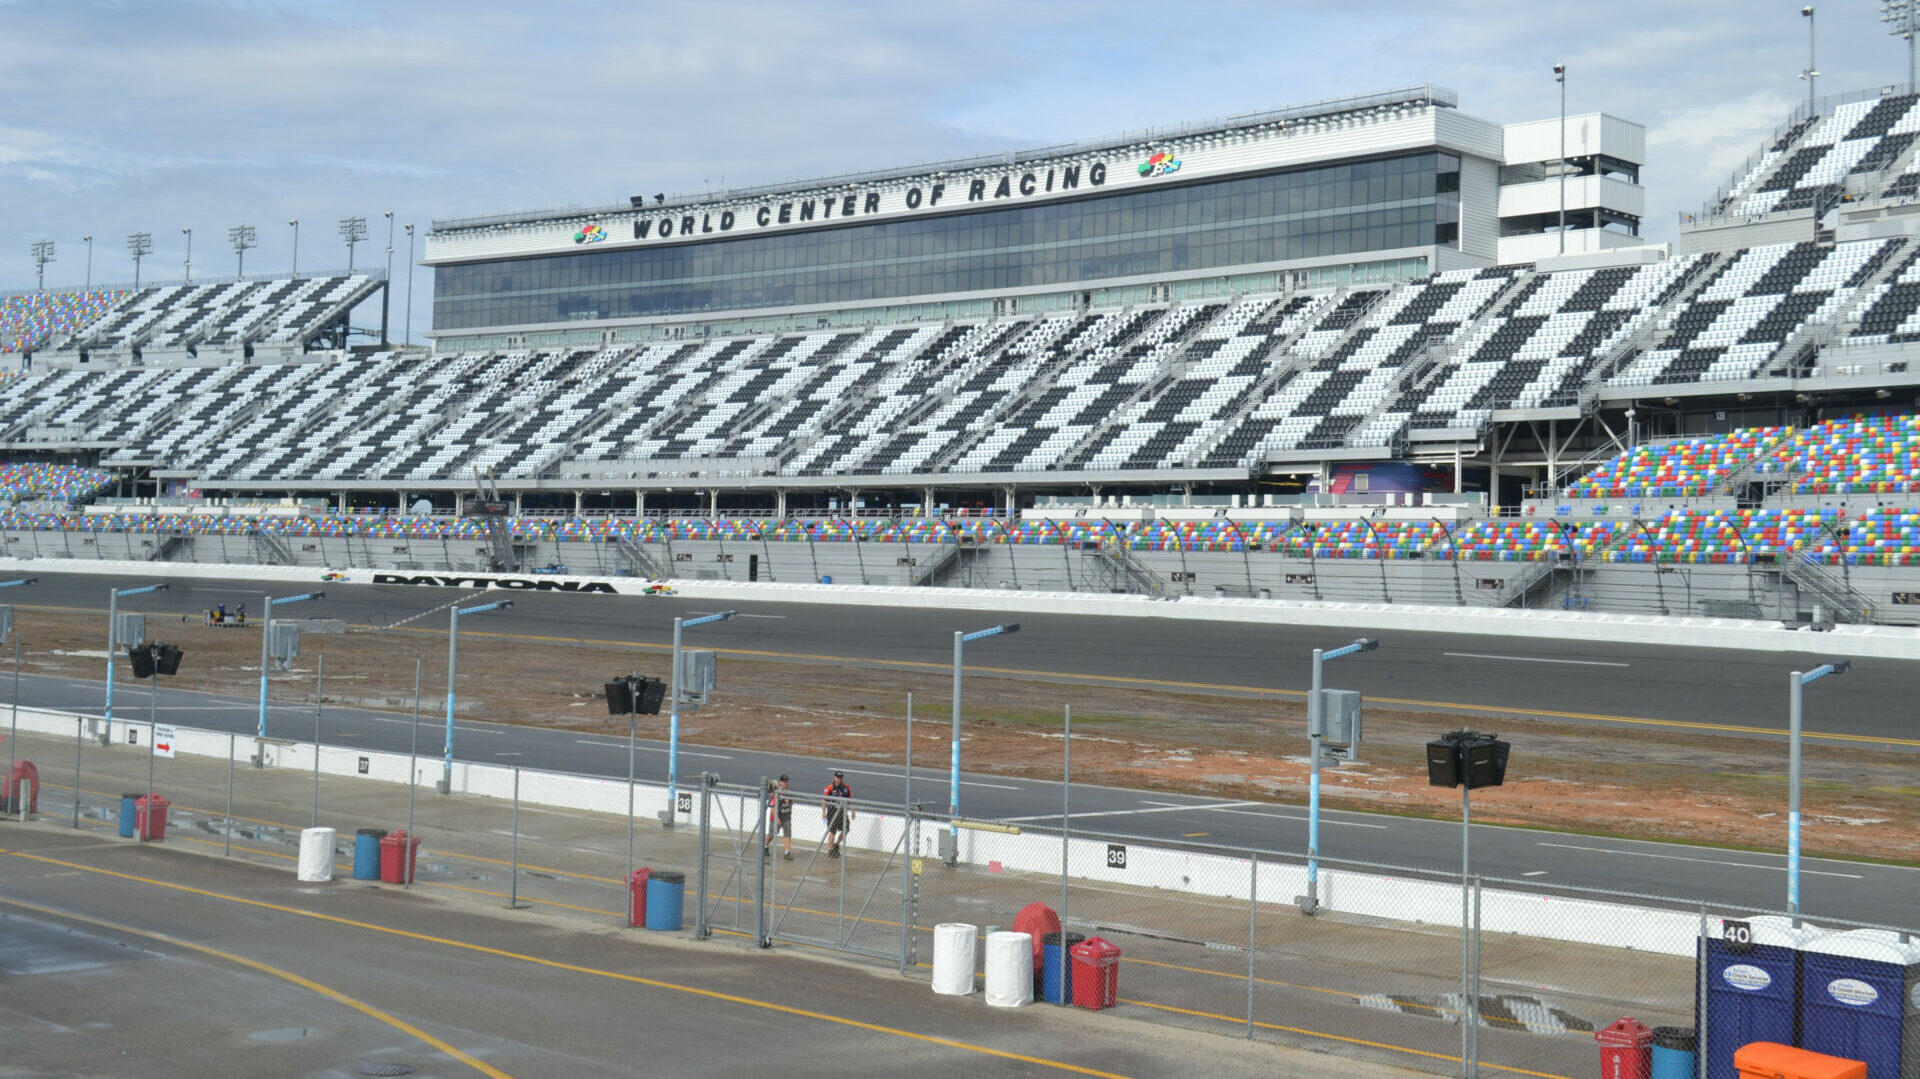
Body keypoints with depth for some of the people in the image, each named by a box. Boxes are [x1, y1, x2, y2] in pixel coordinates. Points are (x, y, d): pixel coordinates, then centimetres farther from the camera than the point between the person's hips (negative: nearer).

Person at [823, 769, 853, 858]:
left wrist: (852, 811, 12)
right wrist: (824, 812, -11)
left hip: (843, 811, 4)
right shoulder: (830, 788, -5)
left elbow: (850, 800, 15)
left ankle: (836, 844, 25)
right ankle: (830, 850, 9)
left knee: (845, 830, 0)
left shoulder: (846, 788, 7)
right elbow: (824, 801, -4)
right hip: (832, 812, -4)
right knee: (832, 832, -2)